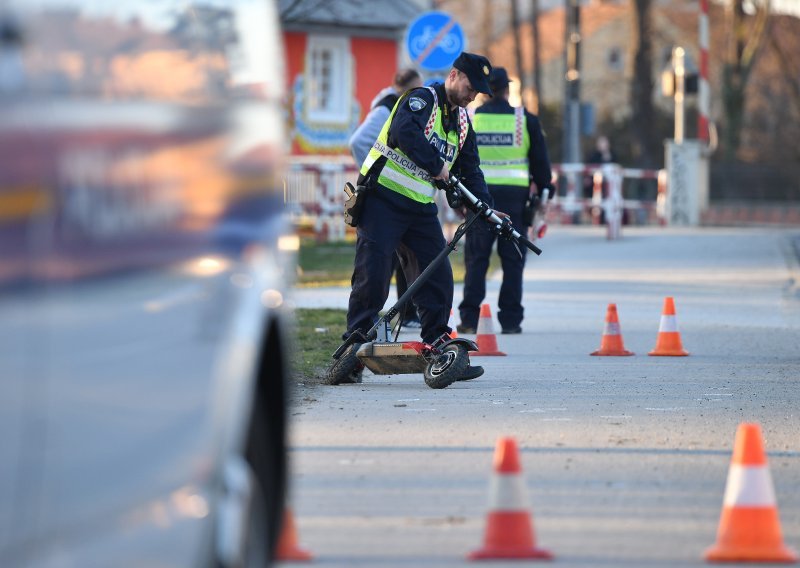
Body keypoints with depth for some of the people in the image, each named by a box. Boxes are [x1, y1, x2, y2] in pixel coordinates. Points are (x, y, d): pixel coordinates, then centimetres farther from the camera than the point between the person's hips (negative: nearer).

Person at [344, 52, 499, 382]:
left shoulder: (461, 122, 15)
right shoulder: (422, 99, -10)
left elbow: (470, 170, 16)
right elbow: (404, 132, -30)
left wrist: (486, 208, 2)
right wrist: (436, 166, -25)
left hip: (421, 207, 7)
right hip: (383, 198, -7)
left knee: (439, 277, 1)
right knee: (373, 274, -9)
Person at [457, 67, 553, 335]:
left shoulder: (470, 119, 3)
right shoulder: (525, 120, 1)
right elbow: (540, 161, 5)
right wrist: (543, 190, 16)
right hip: (515, 195, -1)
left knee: (476, 258, 4)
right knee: (512, 259, 4)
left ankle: (469, 318, -1)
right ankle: (510, 319, 2)